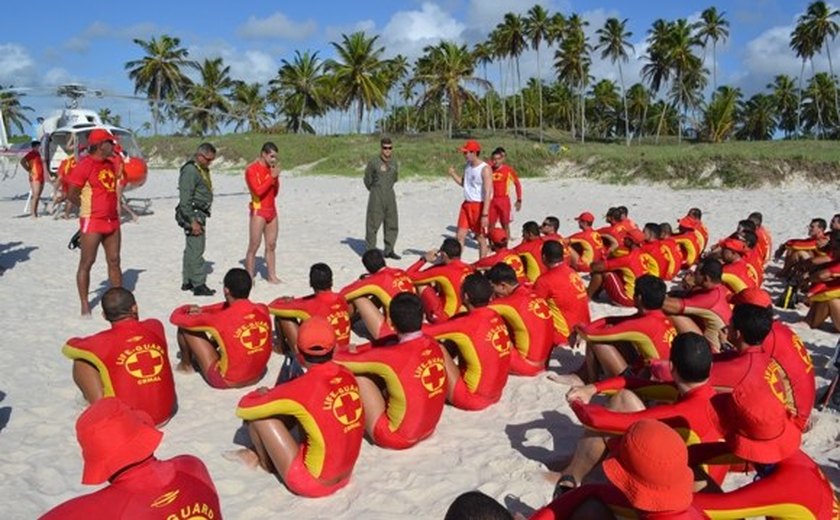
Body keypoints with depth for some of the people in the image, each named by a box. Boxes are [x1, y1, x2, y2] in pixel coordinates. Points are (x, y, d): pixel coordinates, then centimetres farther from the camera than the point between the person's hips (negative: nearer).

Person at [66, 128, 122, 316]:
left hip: (112, 220, 7)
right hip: (92, 222, -7)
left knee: (114, 261, 11)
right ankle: (85, 305, 9)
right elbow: (71, 195, -11)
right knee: (86, 262, 1)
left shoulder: (110, 164, 11)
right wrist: (89, 208, 0)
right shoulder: (84, 165, -12)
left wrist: (112, 209, 11)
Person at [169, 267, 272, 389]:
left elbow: (175, 318, -11)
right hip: (258, 375, 6)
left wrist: (186, 309, 11)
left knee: (185, 327, 4)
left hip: (228, 381, -5)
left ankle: (186, 365, 30)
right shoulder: (262, 310, -9)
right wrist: (203, 310, 12)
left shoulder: (221, 320, -24)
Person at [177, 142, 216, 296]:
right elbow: (185, 200, -20)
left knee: (191, 249, 15)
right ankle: (199, 285, -7)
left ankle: (187, 282, 24)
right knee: (196, 249, -9)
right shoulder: (190, 171, -15)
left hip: (200, 214, 10)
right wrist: (193, 221, -21)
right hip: (193, 214, -10)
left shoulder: (202, 170, 16)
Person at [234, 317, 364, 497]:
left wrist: (263, 395, 12)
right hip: (345, 476, 7)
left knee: (255, 413, -2)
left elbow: (244, 408, -9)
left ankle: (268, 463, 26)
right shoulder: (347, 375, -5)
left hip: (313, 484, -7)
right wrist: (274, 395, 14)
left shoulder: (301, 389, -23)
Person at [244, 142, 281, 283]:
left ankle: (272, 276, 14)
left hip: (272, 210, 7)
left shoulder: (271, 169, 12)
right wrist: (272, 177, -17)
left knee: (271, 245, 9)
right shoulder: (252, 169, -8)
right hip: (258, 211, -7)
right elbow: (258, 191, -20)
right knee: (253, 246, -5)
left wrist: (276, 177, 0)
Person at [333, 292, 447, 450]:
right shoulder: (433, 345, -6)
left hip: (398, 437, -7)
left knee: (357, 375, -4)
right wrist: (356, 349, 6)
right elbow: (386, 344, 10)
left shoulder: (392, 357, -26)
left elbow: (337, 360, -14)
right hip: (428, 429, 7)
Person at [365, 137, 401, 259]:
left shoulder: (394, 163, 7)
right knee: (373, 223, -4)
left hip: (390, 195, 5)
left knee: (392, 224, 9)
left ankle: (389, 250, 20)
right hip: (376, 196, -5)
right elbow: (367, 180, 2)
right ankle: (370, 250, 3)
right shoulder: (374, 162, -8)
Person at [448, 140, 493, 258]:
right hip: (466, 204, 7)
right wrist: (453, 174, 2)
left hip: (479, 205, -7)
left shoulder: (485, 169, -16)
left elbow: (488, 193, -19)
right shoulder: (467, 166, 8)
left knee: (481, 237, 5)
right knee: (459, 236, 4)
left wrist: (485, 214, -23)